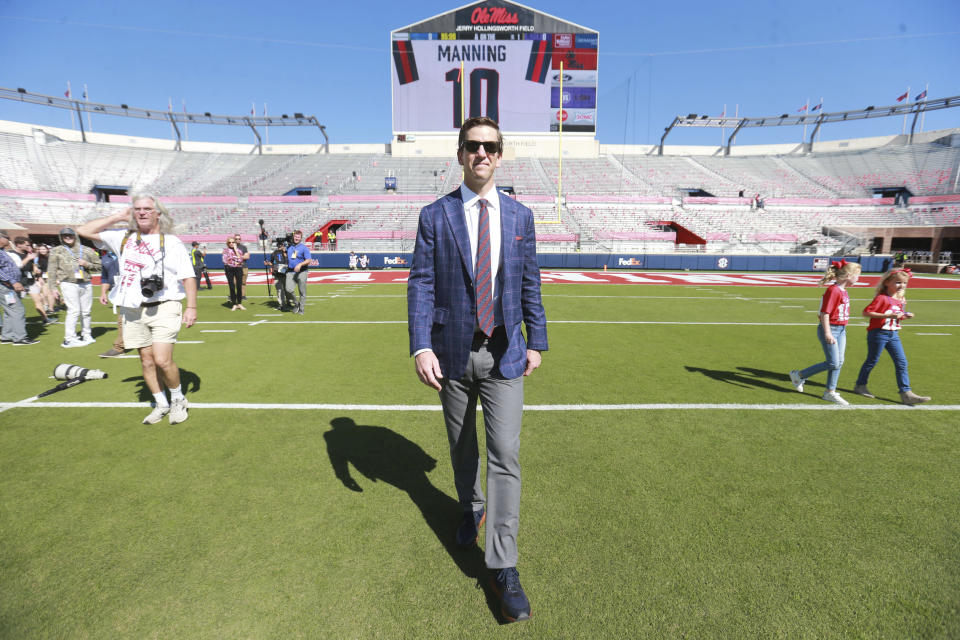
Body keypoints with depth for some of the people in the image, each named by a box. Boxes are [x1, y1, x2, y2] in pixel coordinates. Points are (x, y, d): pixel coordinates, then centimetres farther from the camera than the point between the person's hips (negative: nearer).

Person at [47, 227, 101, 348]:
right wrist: (54, 287, 3)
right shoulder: (57, 251, 11)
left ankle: (86, 335, 19)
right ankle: (69, 339, -7)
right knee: (74, 311, -11)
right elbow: (52, 271, 10)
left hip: (86, 284, 3)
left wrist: (87, 264, -3)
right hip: (69, 284, -3)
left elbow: (98, 266, 17)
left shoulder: (86, 250, 15)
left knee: (86, 311, 5)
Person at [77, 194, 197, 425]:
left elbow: (188, 277, -3)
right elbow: (84, 231, 15)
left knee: (162, 360, -13)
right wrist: (118, 217, 10)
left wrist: (191, 307, -11)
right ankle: (161, 404, 22)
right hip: (133, 311, 5)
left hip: (163, 308, -5)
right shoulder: (124, 237, 13)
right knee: (146, 361, 8)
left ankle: (178, 400, 9)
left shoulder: (171, 242, 0)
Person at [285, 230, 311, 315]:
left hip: (301, 272, -3)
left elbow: (308, 260, -9)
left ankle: (301, 309, 16)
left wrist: (300, 264, -24)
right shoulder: (289, 247, 15)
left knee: (302, 292, 2)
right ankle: (295, 303, 11)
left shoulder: (304, 248, -1)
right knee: (289, 289, -13)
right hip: (290, 272, 3)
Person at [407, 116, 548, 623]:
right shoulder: (435, 216, -1)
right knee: (461, 447, 18)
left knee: (505, 456, -5)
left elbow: (530, 284, 7)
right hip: (453, 354, 1)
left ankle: (503, 567, 7)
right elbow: (421, 284, -6)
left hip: (504, 354, 0)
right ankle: (471, 508, 47)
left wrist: (536, 341, 7)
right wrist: (421, 346, -16)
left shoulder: (519, 215, 4)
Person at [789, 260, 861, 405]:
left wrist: (842, 329, 22)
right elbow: (824, 313, -21)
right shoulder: (833, 291, -18)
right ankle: (798, 375, 7)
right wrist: (827, 333, -24)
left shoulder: (843, 291, 10)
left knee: (839, 362, 10)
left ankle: (830, 392, 20)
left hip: (841, 330, 9)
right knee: (833, 363, -7)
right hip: (830, 329, -9)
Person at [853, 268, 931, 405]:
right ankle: (860, 385, 23)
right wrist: (886, 315, -26)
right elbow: (866, 312, -21)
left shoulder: (900, 299, 9)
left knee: (902, 362, 3)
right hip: (878, 333, -7)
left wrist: (906, 316, 0)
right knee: (872, 361, 5)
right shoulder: (881, 298, -16)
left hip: (893, 334, 7)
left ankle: (906, 393, 5)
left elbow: (898, 315, 21)